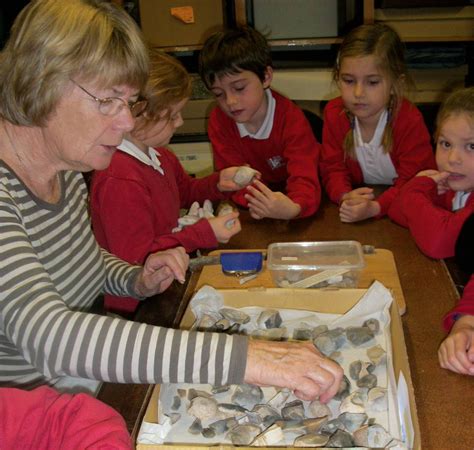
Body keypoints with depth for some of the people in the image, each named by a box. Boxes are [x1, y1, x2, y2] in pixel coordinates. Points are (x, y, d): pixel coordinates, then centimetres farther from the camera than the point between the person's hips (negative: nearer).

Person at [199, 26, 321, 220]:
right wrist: (253, 199, -34)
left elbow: (304, 179, -31)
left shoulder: (292, 119, -21)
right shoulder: (218, 120, -10)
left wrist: (293, 208, -54)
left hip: (288, 199, -3)